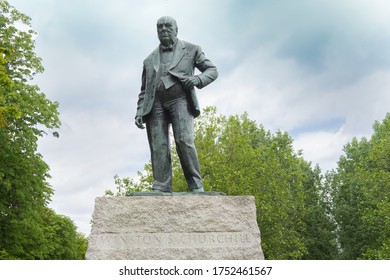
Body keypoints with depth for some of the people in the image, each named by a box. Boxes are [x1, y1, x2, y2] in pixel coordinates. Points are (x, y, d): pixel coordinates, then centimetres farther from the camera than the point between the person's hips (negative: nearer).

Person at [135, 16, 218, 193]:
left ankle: (196, 186, -14)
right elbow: (144, 90, 23)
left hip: (180, 100, -3)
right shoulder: (149, 60, 24)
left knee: (184, 140, -21)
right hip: (155, 104, 3)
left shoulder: (191, 50, 16)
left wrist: (198, 79, -10)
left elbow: (212, 70, 12)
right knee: (158, 147, -10)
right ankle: (161, 189, -13)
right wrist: (139, 112, 7)